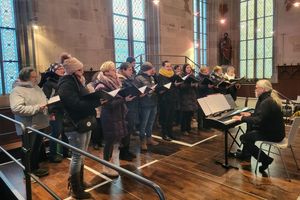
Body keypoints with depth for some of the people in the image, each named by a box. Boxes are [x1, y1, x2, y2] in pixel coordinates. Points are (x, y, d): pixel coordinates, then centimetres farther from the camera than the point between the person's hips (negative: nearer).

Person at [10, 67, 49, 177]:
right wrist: (37, 108, -27)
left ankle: (35, 168, 37)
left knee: (37, 148, 20)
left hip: (40, 124, 8)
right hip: (28, 127, -8)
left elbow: (44, 101, 21)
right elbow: (16, 108, -28)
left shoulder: (36, 87, 11)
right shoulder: (17, 90, -15)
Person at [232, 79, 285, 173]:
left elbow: (258, 121, -30)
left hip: (273, 134, -10)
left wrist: (242, 118, -20)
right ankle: (246, 153, 31)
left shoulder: (266, 102, -25)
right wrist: (250, 115, 14)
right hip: (274, 129, 11)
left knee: (243, 138, -6)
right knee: (250, 125, 22)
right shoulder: (270, 98, 8)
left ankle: (265, 159, 0)